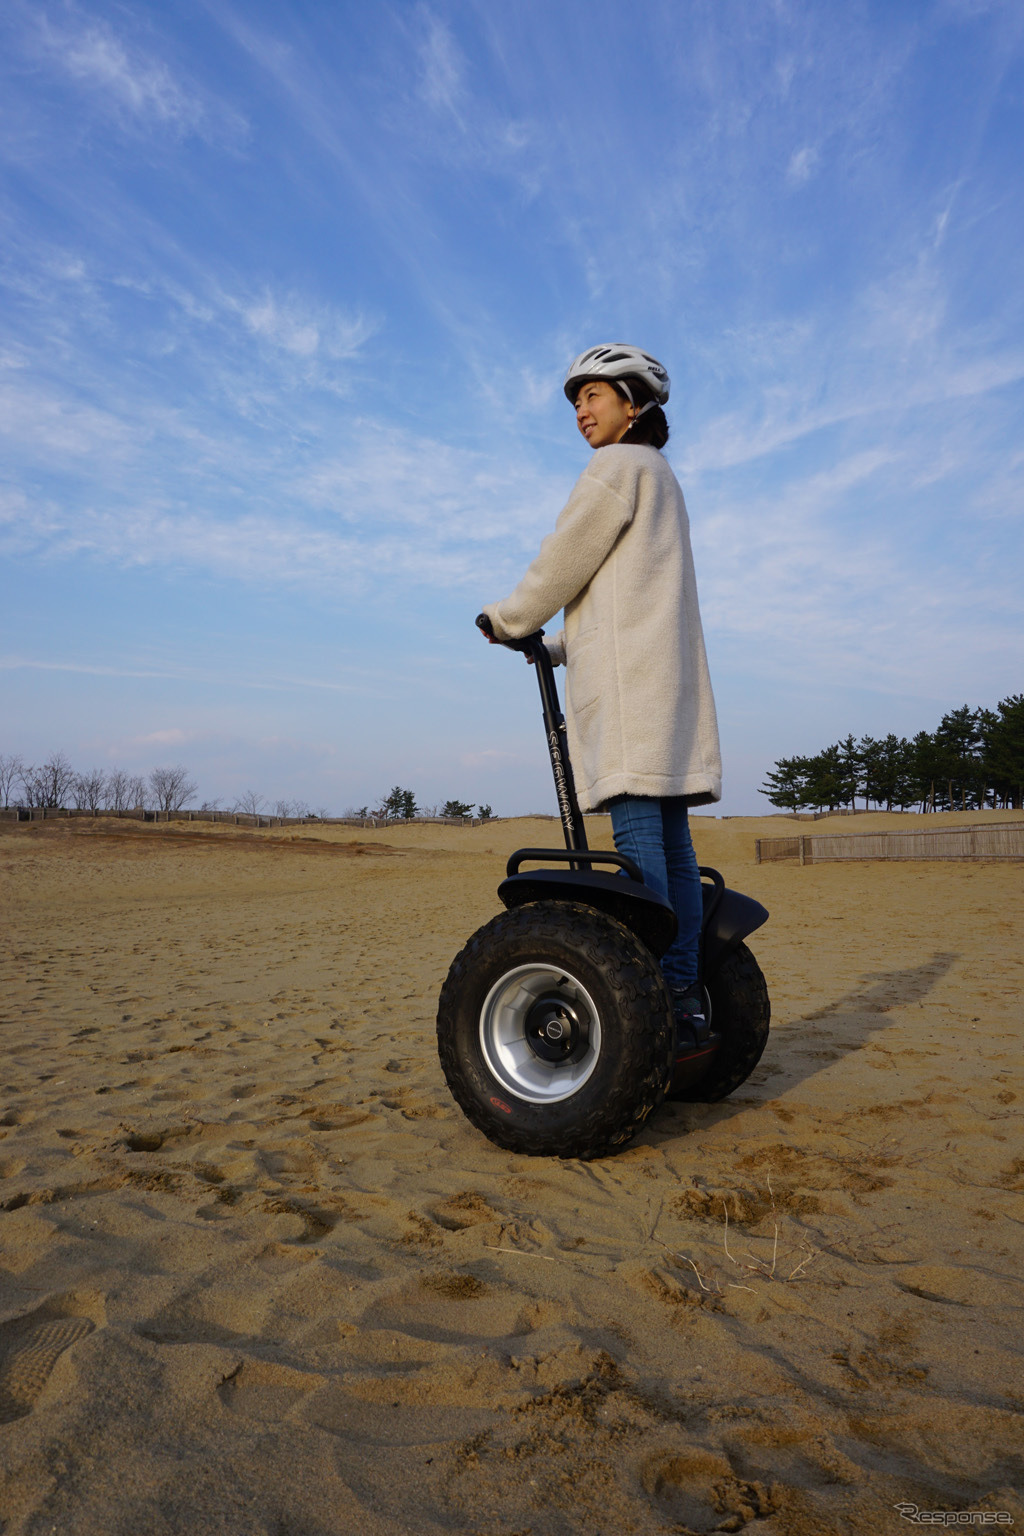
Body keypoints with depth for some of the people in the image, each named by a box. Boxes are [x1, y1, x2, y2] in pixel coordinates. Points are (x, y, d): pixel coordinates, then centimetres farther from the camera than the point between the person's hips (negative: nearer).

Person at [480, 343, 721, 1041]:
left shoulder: (619, 466, 0)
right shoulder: (662, 476, 30)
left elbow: (565, 562, -4)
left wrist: (510, 619, 11)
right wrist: (560, 645, 30)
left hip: (630, 675, -10)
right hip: (669, 671, 10)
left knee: (637, 832, -14)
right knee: (671, 837, 3)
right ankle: (685, 994, 5)